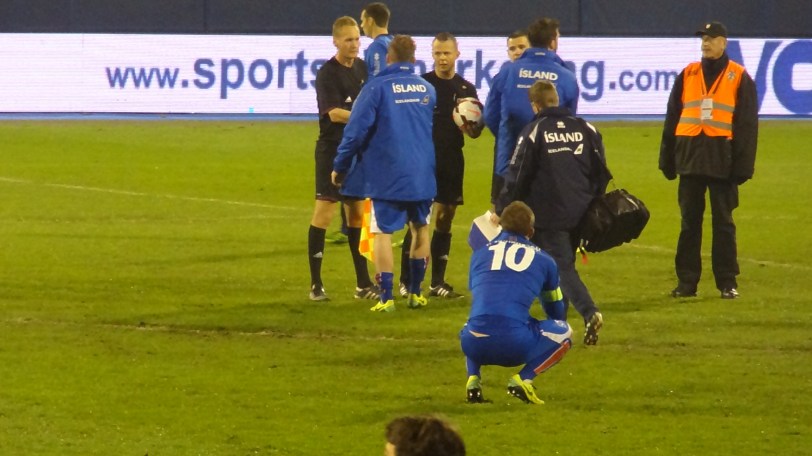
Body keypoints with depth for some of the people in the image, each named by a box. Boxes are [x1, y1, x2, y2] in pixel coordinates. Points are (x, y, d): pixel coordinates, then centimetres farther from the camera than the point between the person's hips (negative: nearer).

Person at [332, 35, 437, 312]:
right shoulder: (427, 89, 7)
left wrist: (340, 166, -1)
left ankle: (386, 297, -5)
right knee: (420, 227, 19)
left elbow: (356, 130, -10)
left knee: (383, 231, 0)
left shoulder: (378, 87, -8)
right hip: (422, 174, 4)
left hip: (386, 175, -4)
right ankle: (415, 293, 23)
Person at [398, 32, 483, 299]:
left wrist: (469, 127, -13)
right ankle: (406, 281, -2)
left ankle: (438, 282, 13)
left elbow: (476, 131, 9)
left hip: (451, 162, 3)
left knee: (445, 219, 7)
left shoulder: (466, 89, 8)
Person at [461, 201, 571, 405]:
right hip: (514, 345, -3)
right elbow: (555, 309, 35)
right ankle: (523, 380, 2)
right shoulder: (542, 260, 18)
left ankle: (473, 379, 12)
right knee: (563, 332, 23)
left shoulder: (480, 254, 22)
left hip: (475, 346, 3)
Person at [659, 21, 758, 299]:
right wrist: (668, 159, 8)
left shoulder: (739, 78, 1)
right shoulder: (688, 75, 10)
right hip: (690, 158, 3)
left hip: (722, 160, -3)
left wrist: (743, 165, -8)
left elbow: (747, 124, -1)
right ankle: (686, 282, 9)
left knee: (723, 222, 2)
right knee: (689, 221, 6)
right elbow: (672, 118, 13)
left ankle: (727, 282, 6)